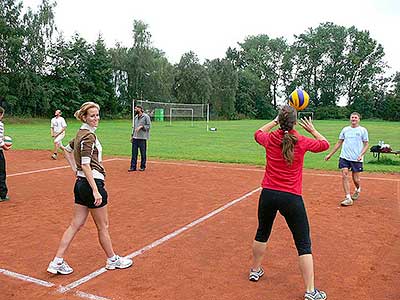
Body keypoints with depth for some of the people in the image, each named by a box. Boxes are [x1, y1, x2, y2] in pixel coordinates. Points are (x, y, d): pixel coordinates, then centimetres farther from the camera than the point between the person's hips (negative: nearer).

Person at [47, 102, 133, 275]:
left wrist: (75, 168, 20)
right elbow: (86, 165, -22)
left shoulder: (81, 133, 11)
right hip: (91, 183, -9)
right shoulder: (89, 136, -17)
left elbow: (67, 149, 27)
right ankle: (112, 260, 24)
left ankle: (57, 262, 16)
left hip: (80, 183, 9)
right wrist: (95, 191, -23)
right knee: (103, 226, 7)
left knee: (76, 224, 13)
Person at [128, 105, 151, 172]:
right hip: (135, 137, 6)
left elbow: (148, 126, -7)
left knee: (143, 153, 1)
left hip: (142, 137, -6)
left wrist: (141, 126, -18)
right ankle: (133, 167, 9)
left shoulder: (146, 116, -4)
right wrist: (132, 135, 17)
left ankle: (143, 167, 11)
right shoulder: (135, 117, 17)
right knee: (134, 153, 5)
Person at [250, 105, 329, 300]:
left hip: (268, 194, 3)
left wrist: (275, 121, 25)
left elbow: (258, 133, 23)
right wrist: (312, 130, 20)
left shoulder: (270, 139, -2)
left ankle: (255, 271, 40)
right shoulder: (302, 142, -7)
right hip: (292, 198, -3)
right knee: (304, 244, 6)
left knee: (262, 233, 23)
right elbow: (325, 144, 12)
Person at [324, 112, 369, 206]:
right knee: (344, 175, -10)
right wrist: (330, 154, 12)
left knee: (355, 179, 4)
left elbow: (366, 145, 2)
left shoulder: (363, 130, 2)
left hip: (356, 159, -2)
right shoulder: (345, 129, 10)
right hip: (344, 157, 3)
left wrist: (361, 155, -15)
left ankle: (357, 190, 39)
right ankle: (348, 198, -6)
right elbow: (339, 143, 15)